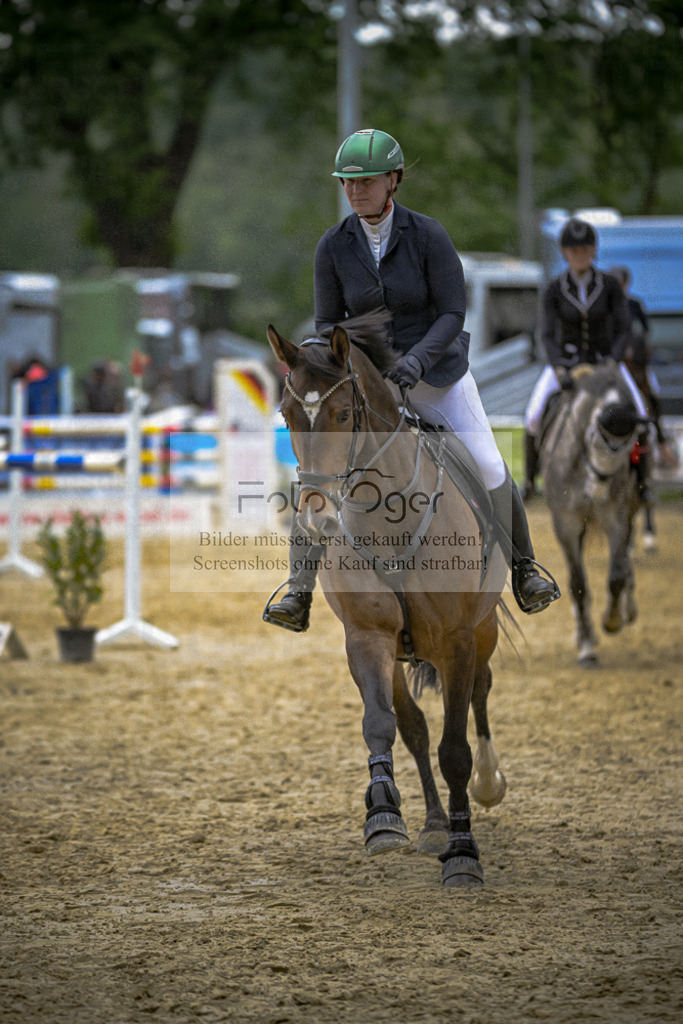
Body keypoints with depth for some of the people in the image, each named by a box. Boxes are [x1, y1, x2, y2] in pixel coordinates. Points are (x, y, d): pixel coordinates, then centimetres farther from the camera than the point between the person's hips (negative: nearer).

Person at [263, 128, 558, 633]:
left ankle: (522, 566, 11)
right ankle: (299, 595, -13)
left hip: (437, 372, -1)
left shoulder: (428, 236, -14)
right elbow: (328, 322, -1)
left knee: (489, 470, -14)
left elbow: (453, 313, -15)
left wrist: (416, 359, -31)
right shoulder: (333, 246, -7)